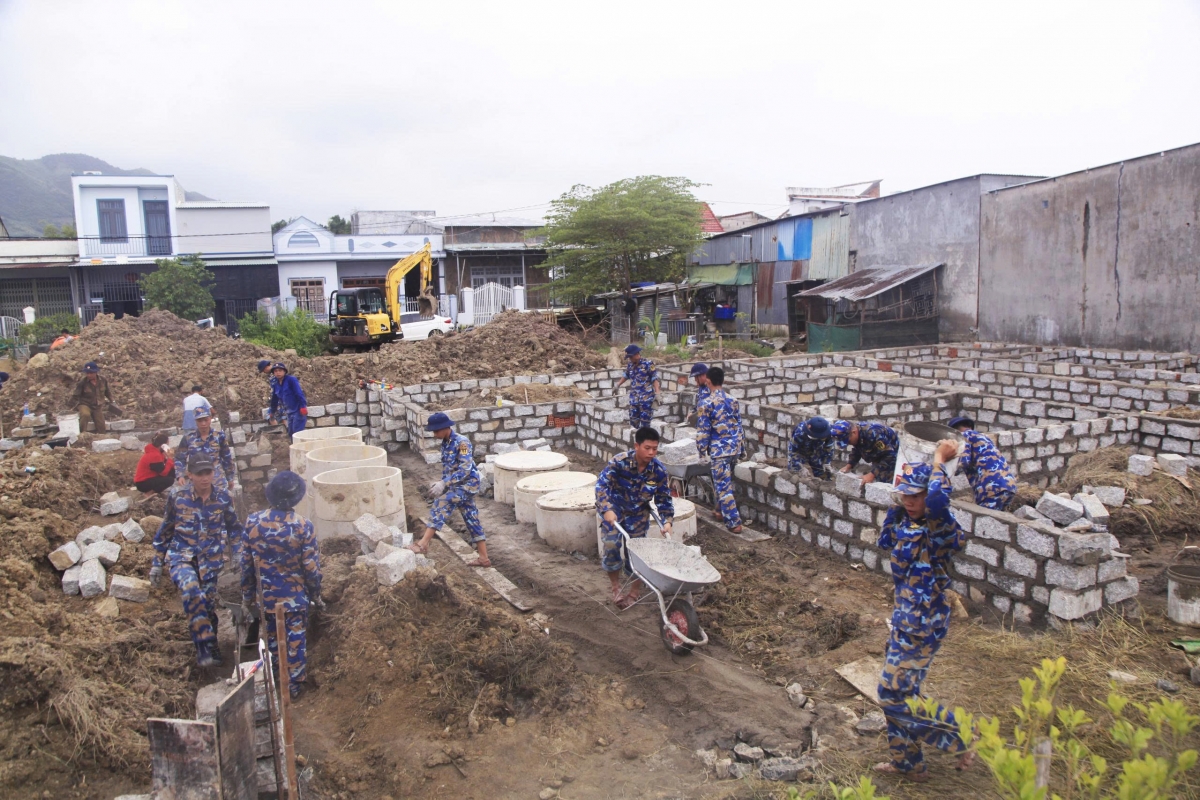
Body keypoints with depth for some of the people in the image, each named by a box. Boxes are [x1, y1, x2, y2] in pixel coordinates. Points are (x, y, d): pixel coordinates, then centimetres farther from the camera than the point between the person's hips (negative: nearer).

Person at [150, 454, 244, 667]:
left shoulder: (222, 498, -4)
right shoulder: (177, 498, -7)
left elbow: (234, 529, 9)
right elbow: (164, 532, 5)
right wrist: (156, 563, 8)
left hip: (210, 560, 2)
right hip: (181, 556, -2)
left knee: (208, 605, 4)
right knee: (192, 592, -30)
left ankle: (209, 648, 29)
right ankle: (205, 646, -24)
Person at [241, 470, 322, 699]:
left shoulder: (253, 521, -14)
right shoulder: (303, 526, -21)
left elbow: (246, 562, -4)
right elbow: (311, 567, -14)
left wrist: (247, 594, 10)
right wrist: (316, 595, 3)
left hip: (266, 595, 3)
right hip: (295, 597, -3)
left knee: (271, 639, 23)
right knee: (295, 641, 14)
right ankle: (294, 685, 25)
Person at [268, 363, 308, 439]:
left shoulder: (291, 379, -11)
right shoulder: (276, 384, 10)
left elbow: (299, 393, -18)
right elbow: (275, 399, 22)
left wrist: (303, 406, -25)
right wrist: (272, 412, 30)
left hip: (299, 410, -8)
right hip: (290, 412, 8)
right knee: (291, 433, 11)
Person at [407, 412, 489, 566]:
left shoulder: (462, 442, -18)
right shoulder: (446, 442, 8)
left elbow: (465, 470, -27)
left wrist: (443, 484, -31)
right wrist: (442, 484, 14)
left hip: (466, 484, -9)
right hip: (457, 485, 9)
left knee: (440, 505, -23)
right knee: (472, 520, 11)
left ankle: (423, 544, -24)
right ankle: (483, 558, 16)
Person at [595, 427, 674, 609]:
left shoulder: (659, 470, -16)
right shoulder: (620, 462, -25)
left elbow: (664, 499, -5)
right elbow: (602, 484, -27)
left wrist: (667, 521, -17)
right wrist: (607, 509, -39)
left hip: (638, 514, 2)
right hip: (614, 510, -2)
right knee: (611, 545, -14)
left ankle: (633, 592, 24)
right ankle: (616, 588, 8)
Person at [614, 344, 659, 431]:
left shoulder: (648, 364, -10)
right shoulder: (630, 365, 8)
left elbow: (654, 378, -11)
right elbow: (626, 376, 26)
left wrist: (657, 392, -19)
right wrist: (618, 385, 30)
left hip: (646, 397, -5)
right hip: (634, 396, 6)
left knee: (645, 417, -4)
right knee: (633, 416, 6)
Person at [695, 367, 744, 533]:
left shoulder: (707, 404, -13)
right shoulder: (733, 401, 5)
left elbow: (703, 430, -11)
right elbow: (739, 425, 11)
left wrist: (702, 450, 0)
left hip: (718, 450, -7)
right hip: (734, 448, 7)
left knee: (723, 486, -2)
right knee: (724, 482, 23)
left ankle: (734, 522, -3)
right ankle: (722, 511, 38)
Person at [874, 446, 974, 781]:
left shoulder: (939, 527, -20)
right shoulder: (908, 521, 4)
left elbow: (938, 499, -43)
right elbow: (885, 540, 21)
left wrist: (939, 460, -27)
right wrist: (898, 506, 8)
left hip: (923, 621, -9)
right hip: (905, 614, 9)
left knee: (894, 693, -2)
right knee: (896, 691, 17)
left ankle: (963, 739, 15)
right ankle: (907, 761, 33)